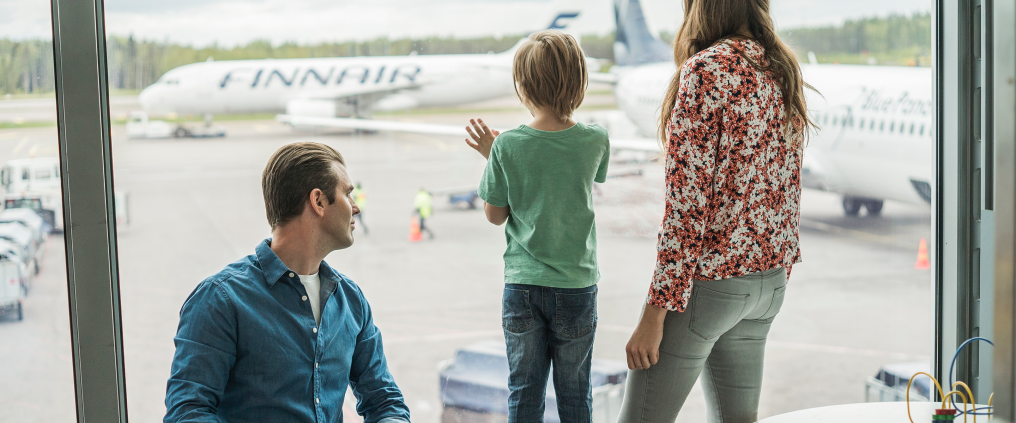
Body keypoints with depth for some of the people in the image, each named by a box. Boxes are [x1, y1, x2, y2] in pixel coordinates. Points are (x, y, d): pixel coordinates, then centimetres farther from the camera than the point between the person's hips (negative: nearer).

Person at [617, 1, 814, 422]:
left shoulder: (706, 69, -14)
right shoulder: (783, 69, 10)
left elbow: (687, 203, -19)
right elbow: (788, 189, 14)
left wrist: (655, 312, -16)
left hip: (708, 278, -8)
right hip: (769, 279, 8)